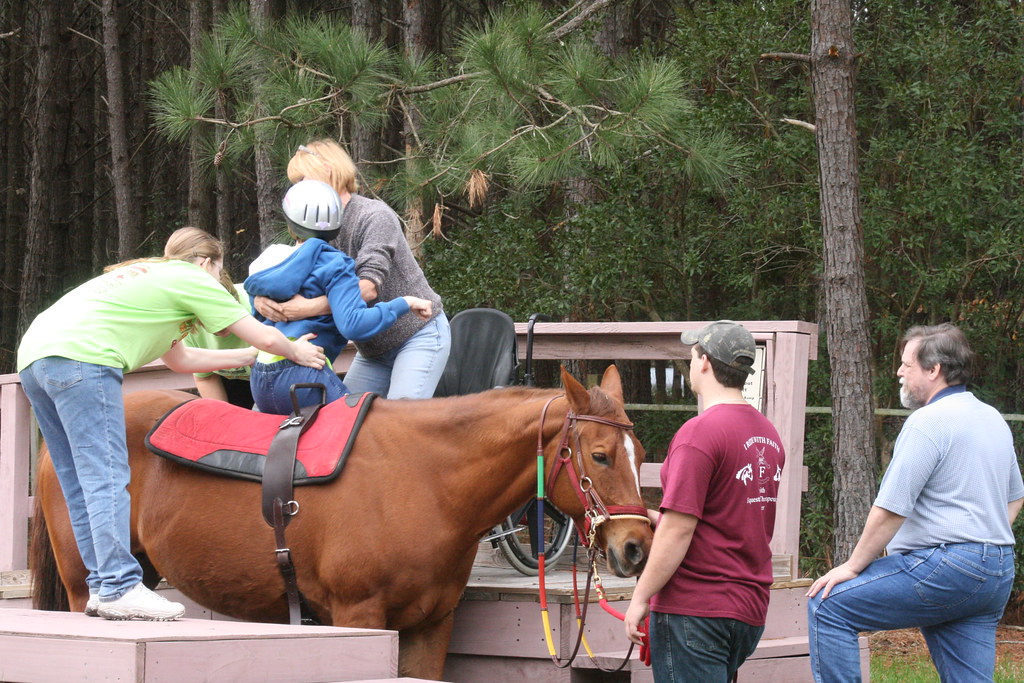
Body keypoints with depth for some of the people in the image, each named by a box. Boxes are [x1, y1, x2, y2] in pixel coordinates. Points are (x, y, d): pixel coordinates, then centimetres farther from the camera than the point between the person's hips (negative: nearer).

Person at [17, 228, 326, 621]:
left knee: (82, 485, 9)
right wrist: (295, 352, 30)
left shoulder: (145, 277, 35)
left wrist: (251, 356, 43)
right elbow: (265, 337, 9)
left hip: (33, 359, 9)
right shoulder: (192, 279, 10)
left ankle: (101, 587, 8)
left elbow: (180, 359, 41)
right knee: (107, 479, -12)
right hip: (79, 357, -9)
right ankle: (119, 588, -17)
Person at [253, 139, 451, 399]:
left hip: (419, 337, -8)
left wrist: (310, 307, -42)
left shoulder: (374, 216, -19)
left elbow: (369, 288, -31)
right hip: (373, 347, 8)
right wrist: (262, 297, -28)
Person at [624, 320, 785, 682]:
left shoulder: (700, 432, -15)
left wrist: (640, 597, -10)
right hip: (751, 609, 8)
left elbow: (678, 530, -18)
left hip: (693, 611, -8)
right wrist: (657, 518, 22)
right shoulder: (769, 435, 11)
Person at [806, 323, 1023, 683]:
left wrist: (853, 566, -7)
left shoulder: (927, 422, -13)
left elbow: (890, 510, -16)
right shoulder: (993, 420, 16)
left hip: (943, 570, -9)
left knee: (827, 605, -5)